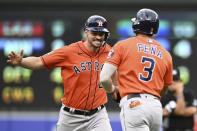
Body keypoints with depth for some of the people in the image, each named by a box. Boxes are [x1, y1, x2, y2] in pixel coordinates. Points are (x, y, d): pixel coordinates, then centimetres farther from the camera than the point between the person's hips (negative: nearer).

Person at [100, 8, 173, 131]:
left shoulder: (122, 45, 4)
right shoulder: (165, 54, 16)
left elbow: (104, 78, -3)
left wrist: (112, 89, 18)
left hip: (134, 105, -5)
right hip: (157, 107, 5)